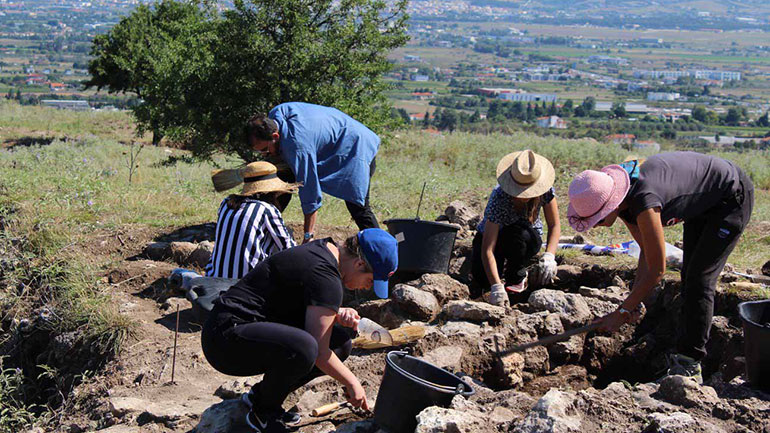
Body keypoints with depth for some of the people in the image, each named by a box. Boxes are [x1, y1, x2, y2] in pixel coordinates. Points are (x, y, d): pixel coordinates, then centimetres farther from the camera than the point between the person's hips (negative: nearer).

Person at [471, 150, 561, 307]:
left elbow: (554, 226, -17)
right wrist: (497, 286, -49)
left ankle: (517, 277, -8)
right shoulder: (499, 198, -36)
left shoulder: (545, 189, -27)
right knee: (483, 280, -27)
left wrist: (549, 257, -36)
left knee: (522, 235, -37)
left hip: (529, 238, 2)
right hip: (492, 235, -2)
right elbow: (487, 249, -40)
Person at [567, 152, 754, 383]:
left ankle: (689, 366, -5)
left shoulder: (643, 202, -39)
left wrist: (622, 312, -23)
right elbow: (647, 250, -2)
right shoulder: (622, 199, -14)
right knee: (689, 277, 14)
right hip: (704, 201, 9)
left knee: (699, 280, -12)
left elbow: (657, 271, -31)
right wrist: (634, 300, -8)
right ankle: (685, 354, 26)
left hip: (732, 197, -9)